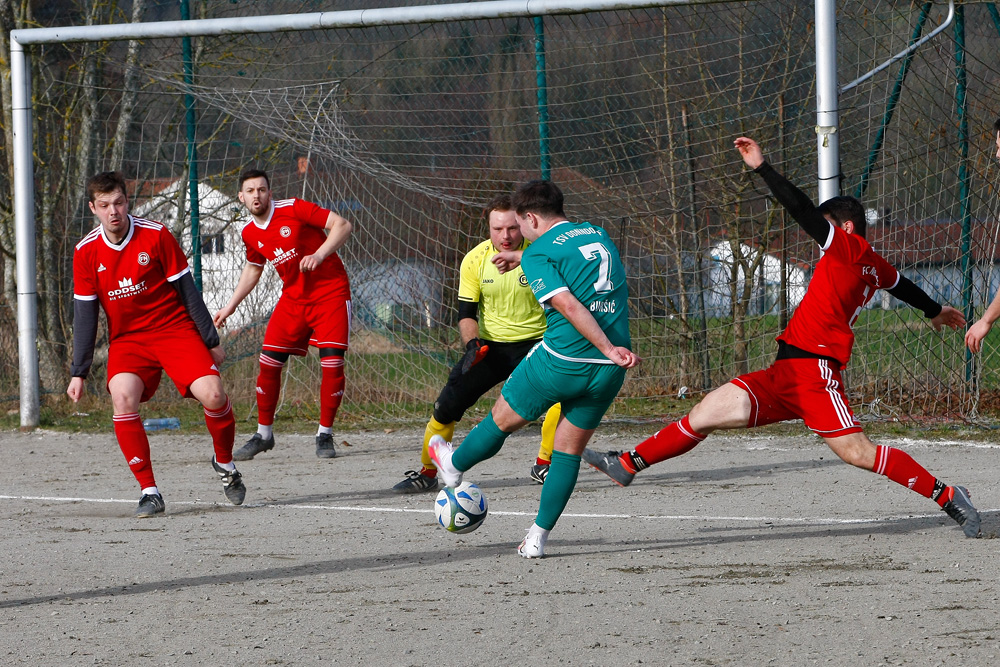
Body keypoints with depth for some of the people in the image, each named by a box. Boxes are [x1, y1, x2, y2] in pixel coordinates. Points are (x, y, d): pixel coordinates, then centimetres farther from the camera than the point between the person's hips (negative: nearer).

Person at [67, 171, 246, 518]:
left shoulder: (156, 235, -9)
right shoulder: (86, 252, -4)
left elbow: (187, 291, -3)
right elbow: (84, 315, 2)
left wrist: (211, 341, -1)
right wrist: (79, 372, -1)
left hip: (175, 329, -1)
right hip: (126, 339, 1)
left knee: (213, 396, -21)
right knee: (123, 398, -28)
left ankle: (224, 464, 12)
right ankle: (149, 492, -20)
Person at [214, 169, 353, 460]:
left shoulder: (294, 209, -14)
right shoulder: (250, 233, 3)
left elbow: (342, 225, -15)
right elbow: (253, 269, 22)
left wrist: (319, 254, -28)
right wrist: (231, 305, 20)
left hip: (330, 292, -5)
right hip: (293, 298, 5)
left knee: (332, 364, -14)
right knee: (268, 362, -2)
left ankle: (325, 435, 1)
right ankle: (263, 434, 13)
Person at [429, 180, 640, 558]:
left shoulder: (538, 254, -7)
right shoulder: (599, 236, 13)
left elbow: (568, 305, -20)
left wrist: (608, 349, -24)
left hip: (562, 359, -5)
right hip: (608, 371, 5)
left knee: (503, 418, 21)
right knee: (569, 451, 15)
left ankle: (454, 465, 45)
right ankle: (538, 537, 14)